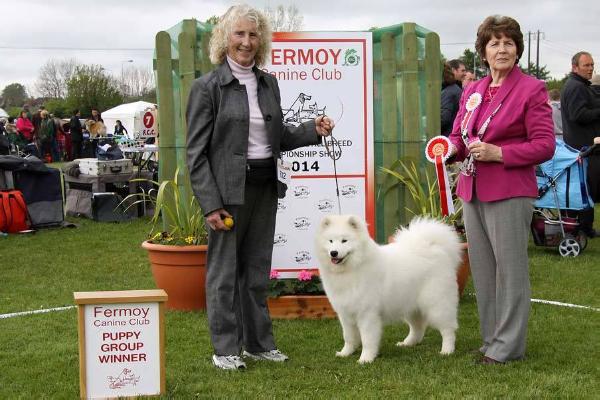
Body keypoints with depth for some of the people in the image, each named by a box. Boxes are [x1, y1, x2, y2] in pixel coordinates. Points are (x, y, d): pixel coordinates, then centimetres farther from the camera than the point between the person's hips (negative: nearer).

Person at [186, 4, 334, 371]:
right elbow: (196, 152, -9)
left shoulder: (268, 83, 9)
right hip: (228, 189, -5)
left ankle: (259, 342, 25)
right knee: (224, 270, 3)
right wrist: (210, 204, -15)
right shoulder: (208, 87, -7)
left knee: (258, 268, 14)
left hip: (265, 187, 5)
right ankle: (225, 348, 14)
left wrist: (313, 130, -1)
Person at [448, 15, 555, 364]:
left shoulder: (532, 89, -5)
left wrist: (499, 153, -19)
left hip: (509, 193, -7)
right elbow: (459, 135, 23)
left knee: (510, 268, -2)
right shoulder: (472, 92, 14)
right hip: (473, 191, 7)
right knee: (482, 269, 12)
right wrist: (453, 148, -1)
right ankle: (491, 339, 23)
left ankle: (508, 345, 6)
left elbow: (545, 145, -10)